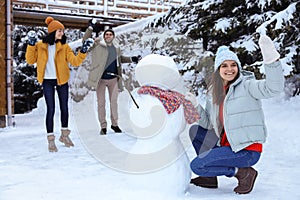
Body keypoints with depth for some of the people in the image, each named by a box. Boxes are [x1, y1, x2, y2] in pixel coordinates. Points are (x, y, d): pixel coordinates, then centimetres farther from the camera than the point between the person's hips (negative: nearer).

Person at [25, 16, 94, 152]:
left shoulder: (64, 46, 1)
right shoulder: (40, 45, -1)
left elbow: (75, 61, -6)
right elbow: (30, 60, -3)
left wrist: (83, 51, -20)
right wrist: (31, 44, -12)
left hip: (62, 81, 2)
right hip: (48, 81, -2)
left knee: (64, 108, 10)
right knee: (51, 110, -5)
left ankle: (64, 135, 29)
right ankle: (51, 140, 4)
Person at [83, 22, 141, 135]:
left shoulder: (116, 49, 10)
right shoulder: (97, 44, -2)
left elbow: (120, 58, 27)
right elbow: (85, 41, -10)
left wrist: (131, 59, 16)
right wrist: (90, 28, -20)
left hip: (113, 79, 4)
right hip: (100, 79, -3)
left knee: (114, 102, 10)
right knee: (101, 103, 2)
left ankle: (114, 124, 23)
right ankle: (103, 126, 11)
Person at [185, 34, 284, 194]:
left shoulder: (246, 86, -13)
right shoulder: (214, 92, 7)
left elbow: (274, 88, -32)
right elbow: (208, 124, 7)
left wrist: (270, 58, -46)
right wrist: (195, 106, -9)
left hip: (247, 150, -8)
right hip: (227, 144, 8)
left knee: (196, 166, -12)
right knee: (195, 131, 16)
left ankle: (243, 173, -3)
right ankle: (209, 177, 17)